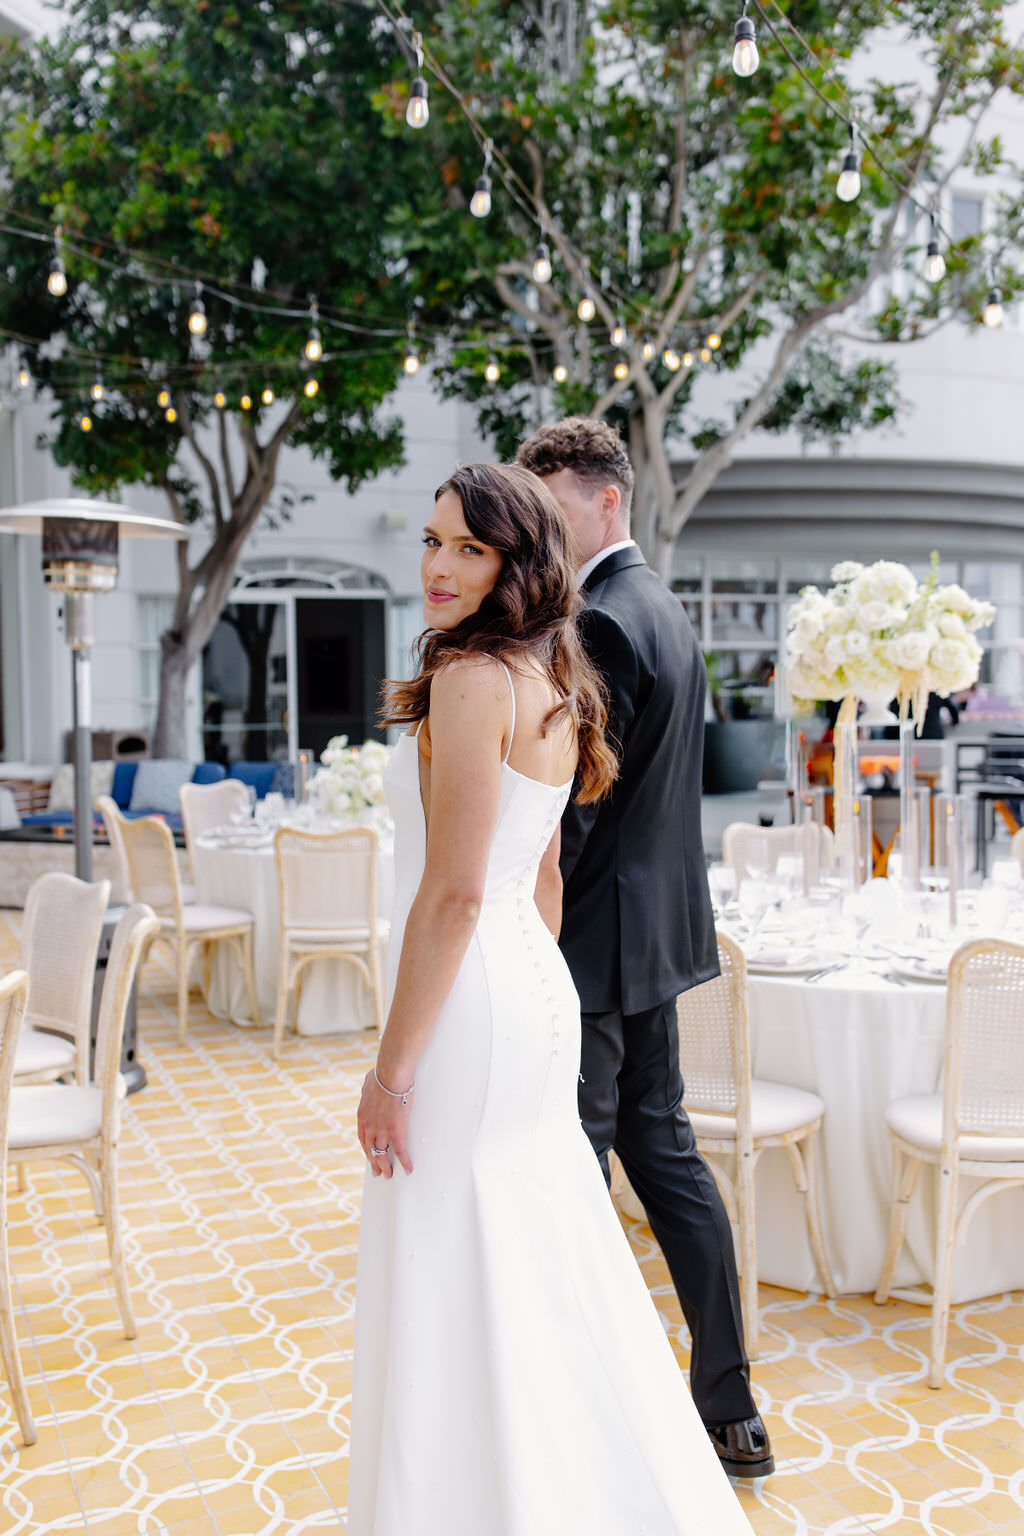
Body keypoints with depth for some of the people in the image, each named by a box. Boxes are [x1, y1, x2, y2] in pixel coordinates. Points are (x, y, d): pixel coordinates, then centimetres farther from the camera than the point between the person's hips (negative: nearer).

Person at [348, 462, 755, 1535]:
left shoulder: (471, 680, -16)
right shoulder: (553, 683, 12)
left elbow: (455, 892, -20)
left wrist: (393, 1068, -16)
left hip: (468, 1004, -10)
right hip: (535, 987, 10)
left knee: (452, 1293, 5)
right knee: (544, 1278, 21)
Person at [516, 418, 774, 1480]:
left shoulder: (602, 624, -18)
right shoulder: (667, 611, 14)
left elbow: (574, 805, -21)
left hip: (596, 941, -10)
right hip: (657, 927, 10)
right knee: (663, 1151, 16)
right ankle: (729, 1409, 27)